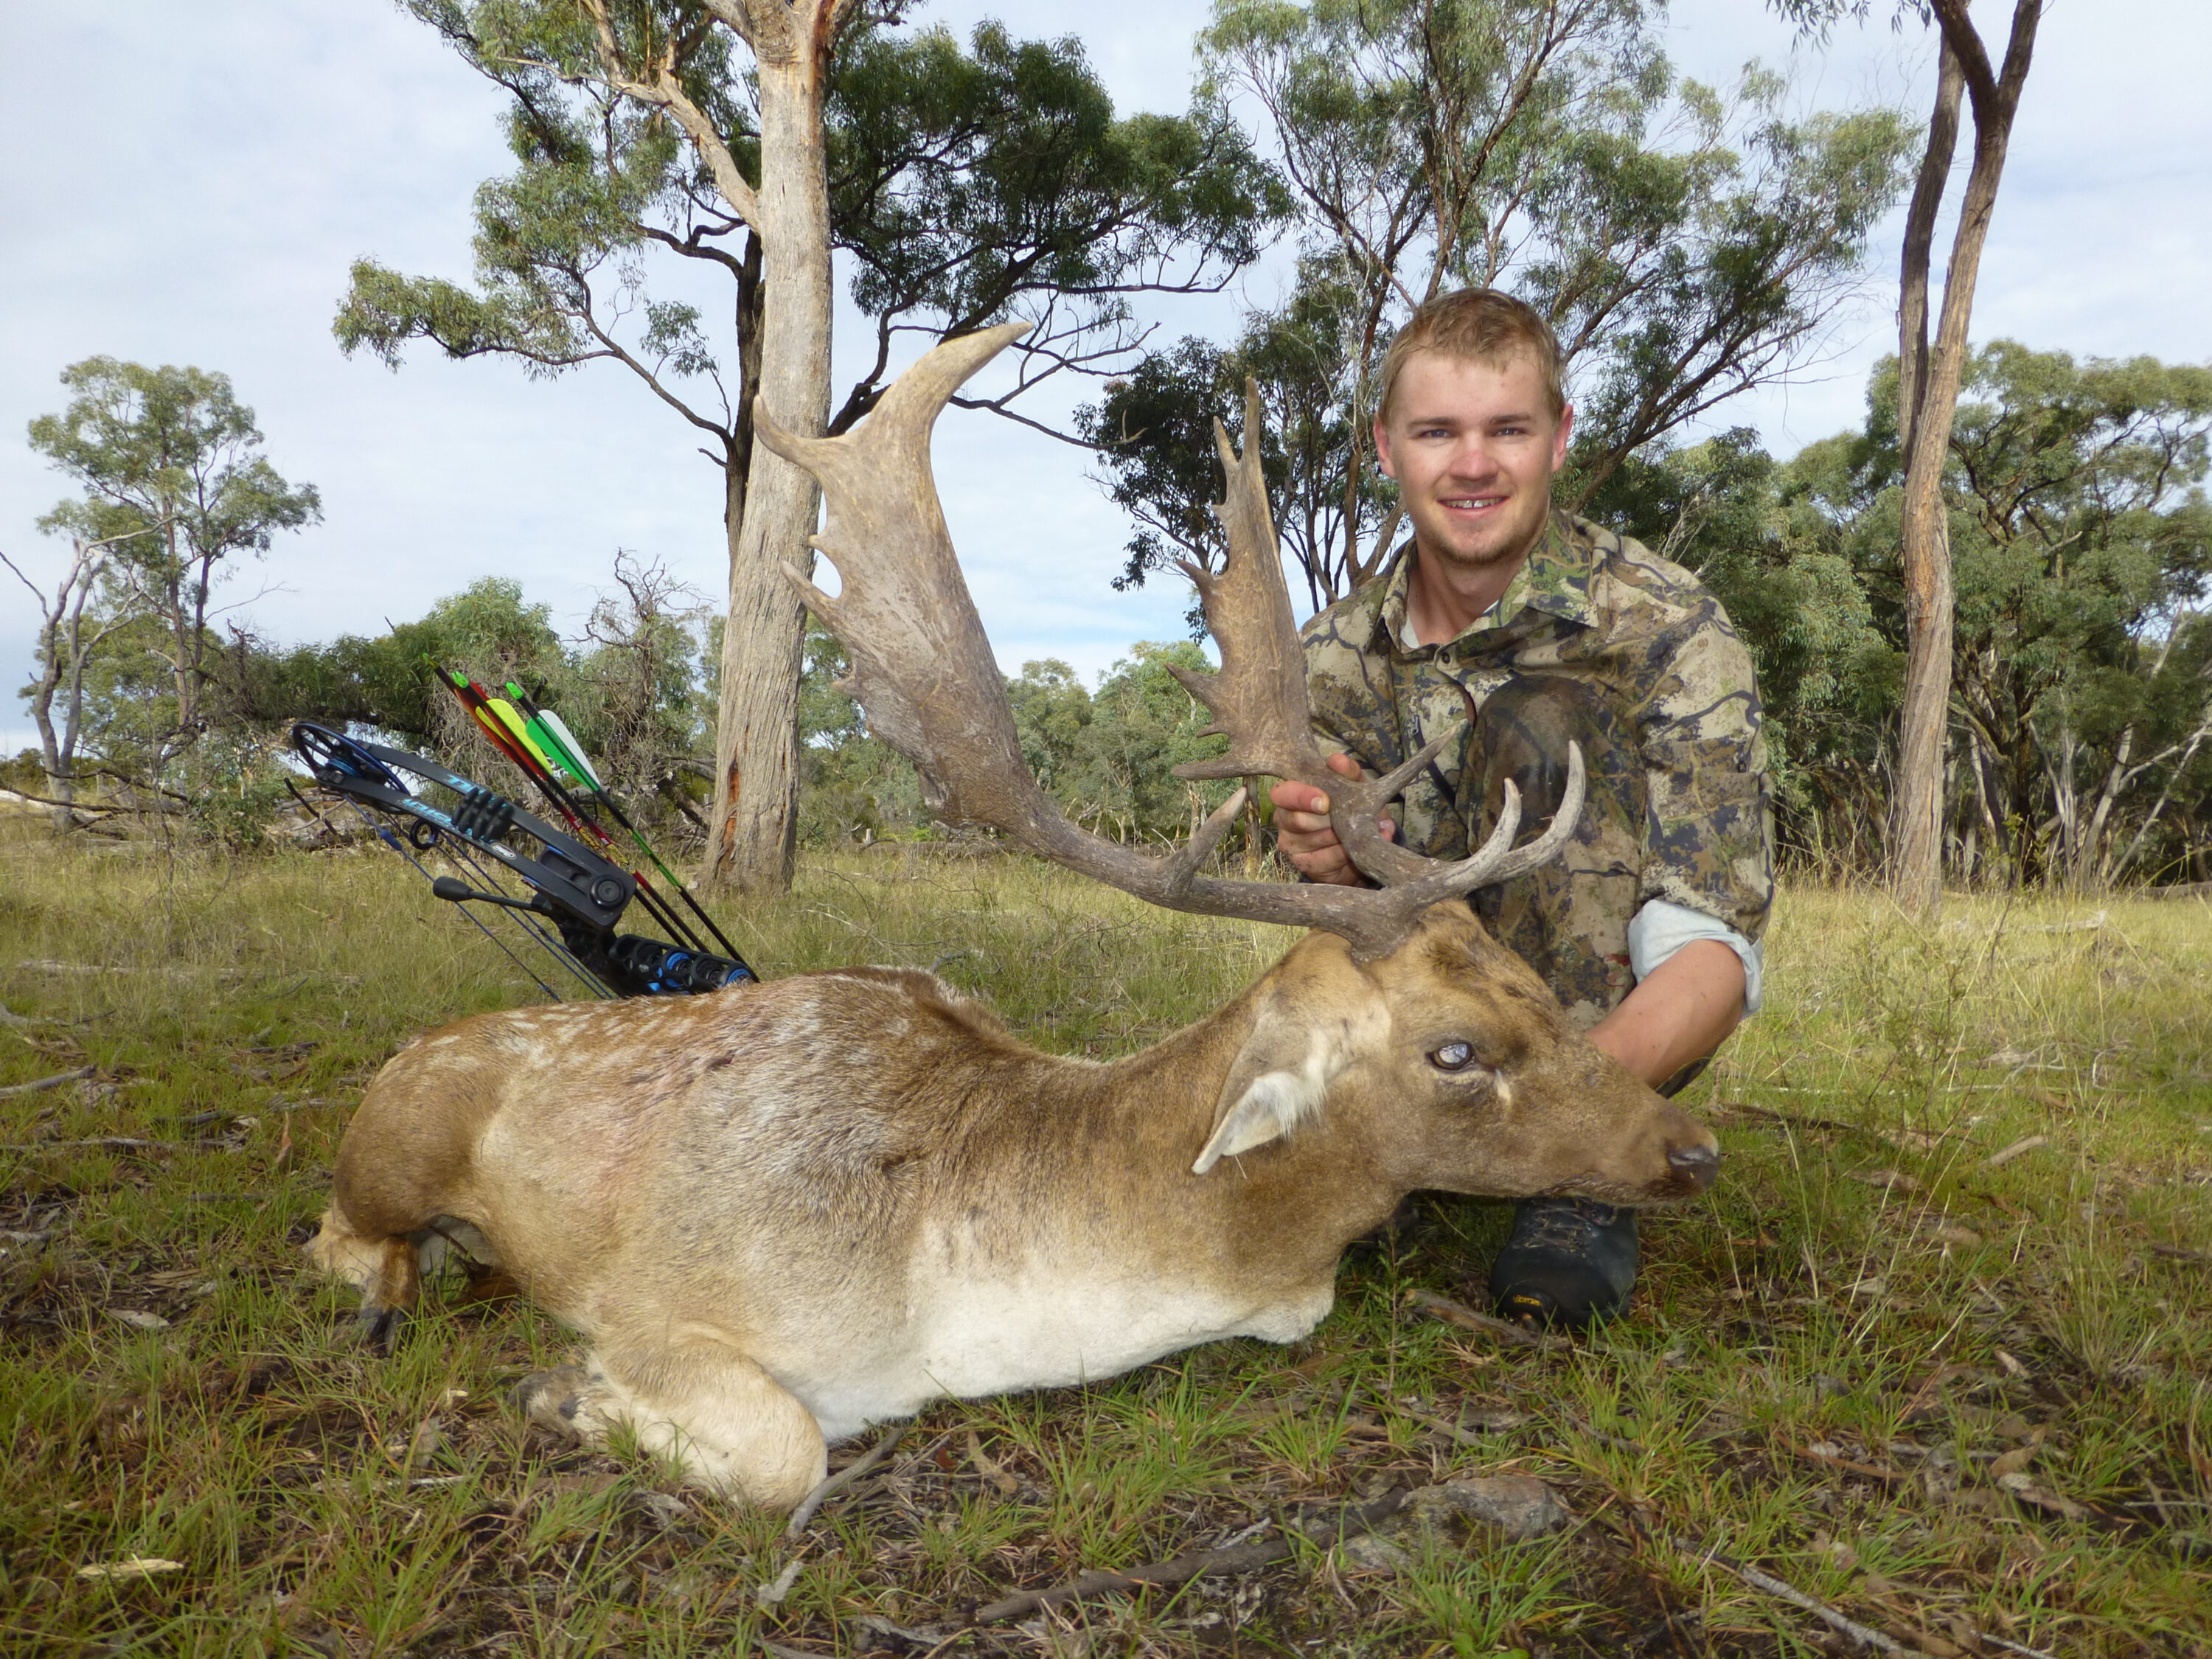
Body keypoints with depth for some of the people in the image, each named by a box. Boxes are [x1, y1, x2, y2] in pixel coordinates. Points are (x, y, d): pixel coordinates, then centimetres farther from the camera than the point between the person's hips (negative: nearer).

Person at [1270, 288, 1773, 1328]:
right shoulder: (1335, 656, -5)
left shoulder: (1664, 628, -18)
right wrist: (1329, 863, -29)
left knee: (1540, 722, -29)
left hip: (1622, 1018, -2)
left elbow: (1712, 949, -26)